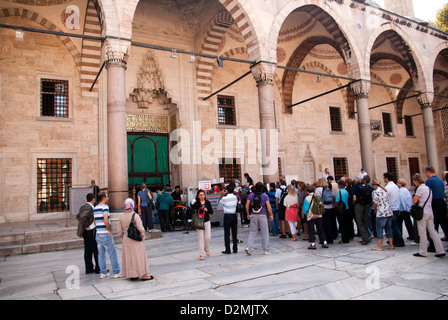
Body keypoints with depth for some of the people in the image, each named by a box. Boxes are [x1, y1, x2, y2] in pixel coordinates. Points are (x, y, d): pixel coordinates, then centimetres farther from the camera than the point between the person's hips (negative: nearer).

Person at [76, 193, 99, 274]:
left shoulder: (83, 206, 12)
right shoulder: (89, 207, -18)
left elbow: (78, 216, 23)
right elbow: (83, 217, -30)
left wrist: (82, 224, 16)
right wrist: (87, 226, -18)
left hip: (86, 232, 9)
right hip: (90, 231, -9)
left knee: (88, 250, 12)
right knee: (96, 250, -2)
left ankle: (89, 268, 18)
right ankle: (98, 268, 3)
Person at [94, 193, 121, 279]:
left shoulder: (95, 208, 12)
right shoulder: (105, 207, -14)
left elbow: (95, 222, 17)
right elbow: (106, 221, -23)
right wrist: (110, 231, -13)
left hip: (98, 233, 8)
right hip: (105, 234, -8)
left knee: (101, 254, 11)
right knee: (112, 254, -1)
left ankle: (103, 273, 17)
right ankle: (117, 273, 4)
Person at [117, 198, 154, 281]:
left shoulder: (121, 217, -2)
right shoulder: (135, 216, -15)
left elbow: (120, 231, 4)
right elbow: (141, 229, -14)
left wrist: (123, 238, 18)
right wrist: (142, 237, 1)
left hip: (126, 240, 4)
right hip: (136, 240, -4)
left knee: (128, 257, 14)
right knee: (139, 256, 5)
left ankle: (132, 275, 22)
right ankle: (143, 275, 11)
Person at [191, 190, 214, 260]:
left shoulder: (207, 202, 3)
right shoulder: (196, 203, -4)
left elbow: (211, 212, 0)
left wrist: (206, 210, -17)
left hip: (207, 221, 2)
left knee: (208, 237, 0)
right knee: (201, 238, -2)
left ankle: (207, 249, 30)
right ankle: (202, 254, 7)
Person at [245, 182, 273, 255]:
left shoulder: (251, 195, 2)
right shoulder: (264, 195, -4)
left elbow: (247, 206, 2)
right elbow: (268, 206, -6)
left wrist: (248, 214, 14)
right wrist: (271, 215, 4)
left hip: (253, 215, 2)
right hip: (262, 215, -2)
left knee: (252, 232, 9)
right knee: (265, 232, 8)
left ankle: (248, 247, -4)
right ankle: (266, 250, 15)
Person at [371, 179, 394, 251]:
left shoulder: (377, 192, -11)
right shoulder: (385, 190, 11)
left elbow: (375, 203, -5)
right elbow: (388, 201, 16)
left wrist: (375, 209, 15)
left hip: (382, 213, -7)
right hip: (389, 213, 7)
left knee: (379, 230, 0)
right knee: (389, 229, 15)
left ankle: (379, 246, 2)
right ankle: (391, 245, 21)